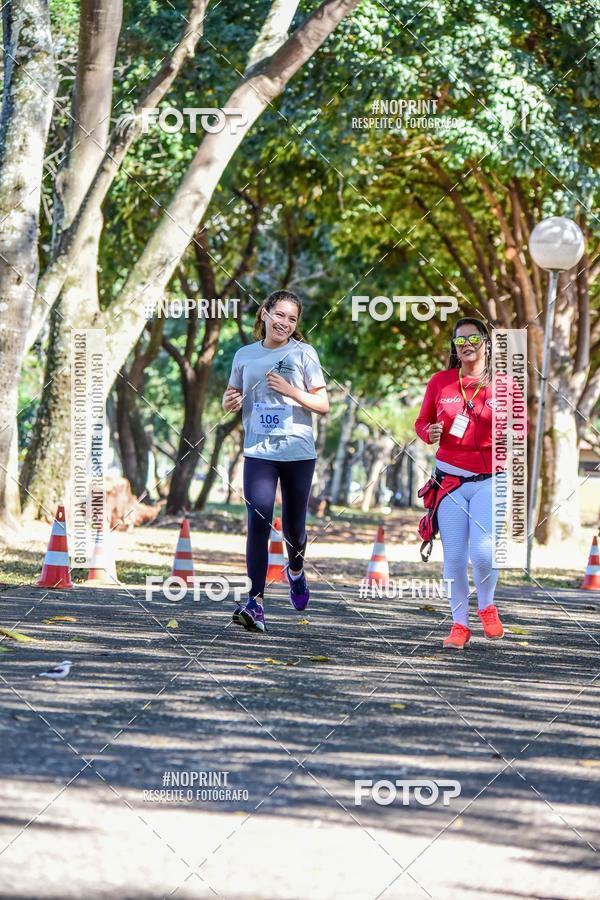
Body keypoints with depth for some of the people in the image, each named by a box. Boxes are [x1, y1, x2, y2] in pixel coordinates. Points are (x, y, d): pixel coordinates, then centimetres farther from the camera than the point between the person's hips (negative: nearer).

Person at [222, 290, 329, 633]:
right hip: (259, 452, 1)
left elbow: (323, 405, 0)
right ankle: (256, 604, -20)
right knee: (259, 521, -15)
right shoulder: (245, 356, 8)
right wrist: (230, 401, -3)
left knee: (293, 527, 9)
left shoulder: (304, 353, 1)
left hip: (299, 452, -1)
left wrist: (290, 390, -15)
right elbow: (233, 399, 21)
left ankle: (296, 569, 44)